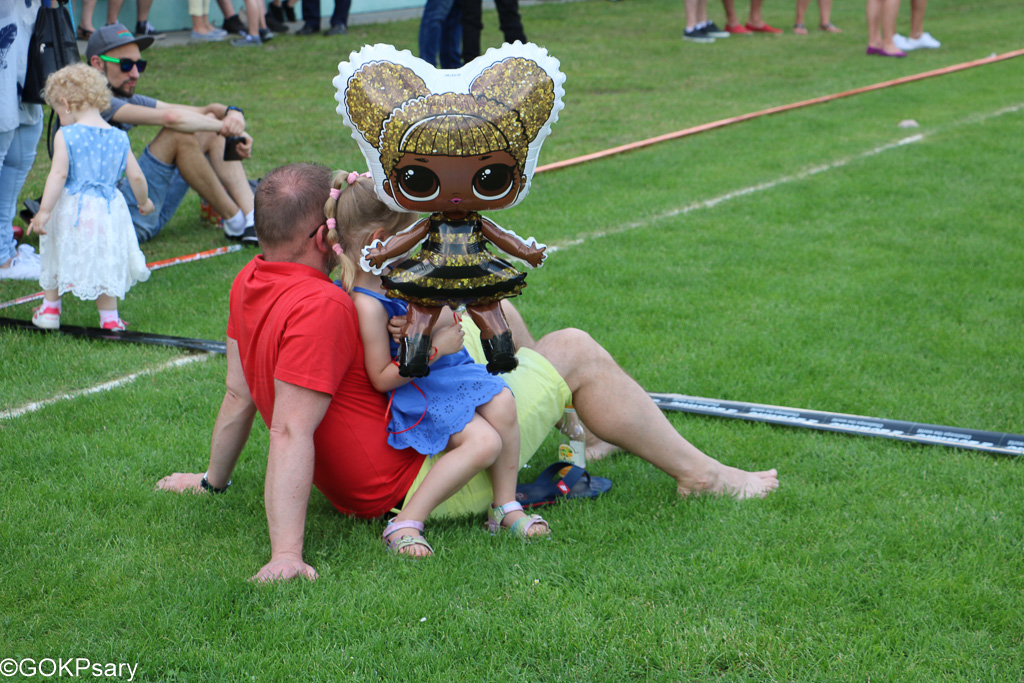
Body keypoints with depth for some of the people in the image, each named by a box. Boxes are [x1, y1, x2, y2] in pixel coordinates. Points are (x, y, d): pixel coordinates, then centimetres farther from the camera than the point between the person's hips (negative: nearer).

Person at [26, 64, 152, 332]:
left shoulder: (66, 136, -9)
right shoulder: (119, 138, 3)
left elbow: (58, 174, -17)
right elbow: (136, 176, 5)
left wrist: (44, 211, -17)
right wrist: (143, 201, 23)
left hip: (71, 208, -2)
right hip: (108, 209, 3)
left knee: (57, 257, 20)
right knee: (105, 262, 15)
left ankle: (50, 309, 30)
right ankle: (109, 318, 15)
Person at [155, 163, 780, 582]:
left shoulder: (251, 283, -2)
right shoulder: (320, 308, -30)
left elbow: (239, 395, 8)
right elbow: (291, 433, -34)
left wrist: (213, 480, 20)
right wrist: (287, 555, -36)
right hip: (416, 476, -10)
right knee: (577, 352, 1)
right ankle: (700, 475, 17)